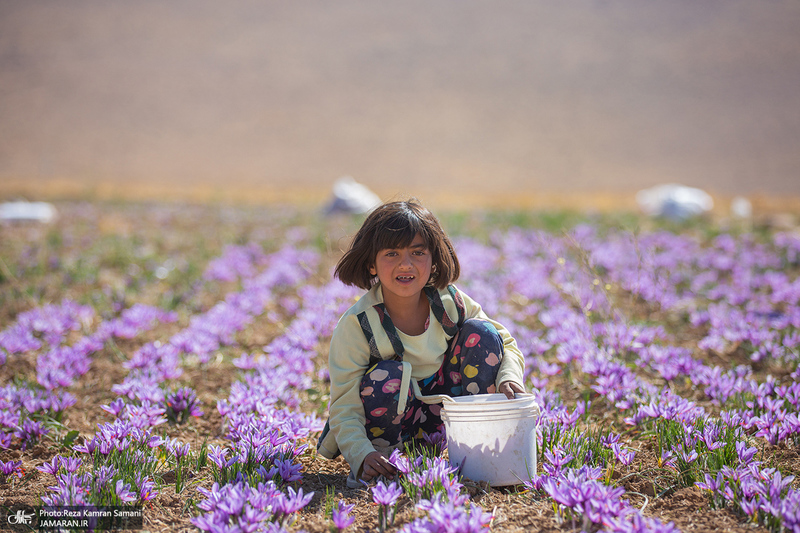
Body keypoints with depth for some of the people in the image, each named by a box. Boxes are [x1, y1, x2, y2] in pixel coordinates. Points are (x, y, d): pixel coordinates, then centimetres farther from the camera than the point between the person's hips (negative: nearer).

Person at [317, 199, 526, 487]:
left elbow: (507, 345, 0)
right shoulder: (355, 325, -22)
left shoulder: (450, 303, -11)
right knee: (387, 380, -37)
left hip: (442, 413, 4)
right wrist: (362, 456, -41)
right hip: (392, 419, -4)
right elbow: (344, 409, -23)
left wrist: (509, 377, -23)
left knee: (481, 332, -14)